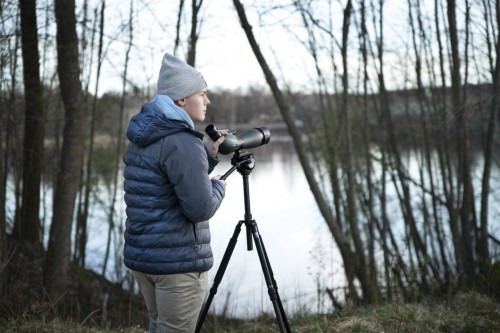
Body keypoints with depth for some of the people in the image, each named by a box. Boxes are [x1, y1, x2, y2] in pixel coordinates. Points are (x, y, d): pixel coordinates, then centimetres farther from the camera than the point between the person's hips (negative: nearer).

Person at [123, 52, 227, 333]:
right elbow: (200, 208, -21)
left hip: (142, 254, 9)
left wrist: (208, 155, 11)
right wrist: (218, 186, -2)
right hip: (178, 261, -9)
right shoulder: (182, 142, -19)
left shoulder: (143, 136, 10)